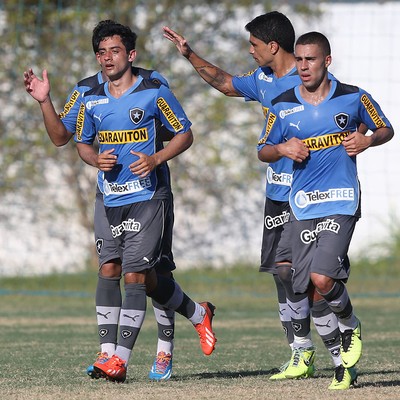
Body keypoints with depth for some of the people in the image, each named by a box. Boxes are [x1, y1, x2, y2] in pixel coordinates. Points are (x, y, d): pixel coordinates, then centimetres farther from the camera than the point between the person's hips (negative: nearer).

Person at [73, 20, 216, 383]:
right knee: (146, 279, 12)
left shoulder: (154, 93, -5)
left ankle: (121, 359, -18)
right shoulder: (92, 100, 7)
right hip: (112, 200, 6)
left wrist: (156, 159, -15)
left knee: (134, 275, -15)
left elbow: (185, 135, 2)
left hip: (149, 196, -6)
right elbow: (82, 142, 20)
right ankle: (199, 314, 38)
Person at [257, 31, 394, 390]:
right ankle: (347, 359, 20)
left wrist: (368, 140, -9)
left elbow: (386, 129, 12)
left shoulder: (353, 98, -1)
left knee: (322, 279, -20)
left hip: (341, 202, -3)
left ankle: (350, 328, 11)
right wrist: (282, 149, -9)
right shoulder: (283, 107, 3)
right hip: (302, 205, 3)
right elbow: (263, 151, 13)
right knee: (308, 290, 1)